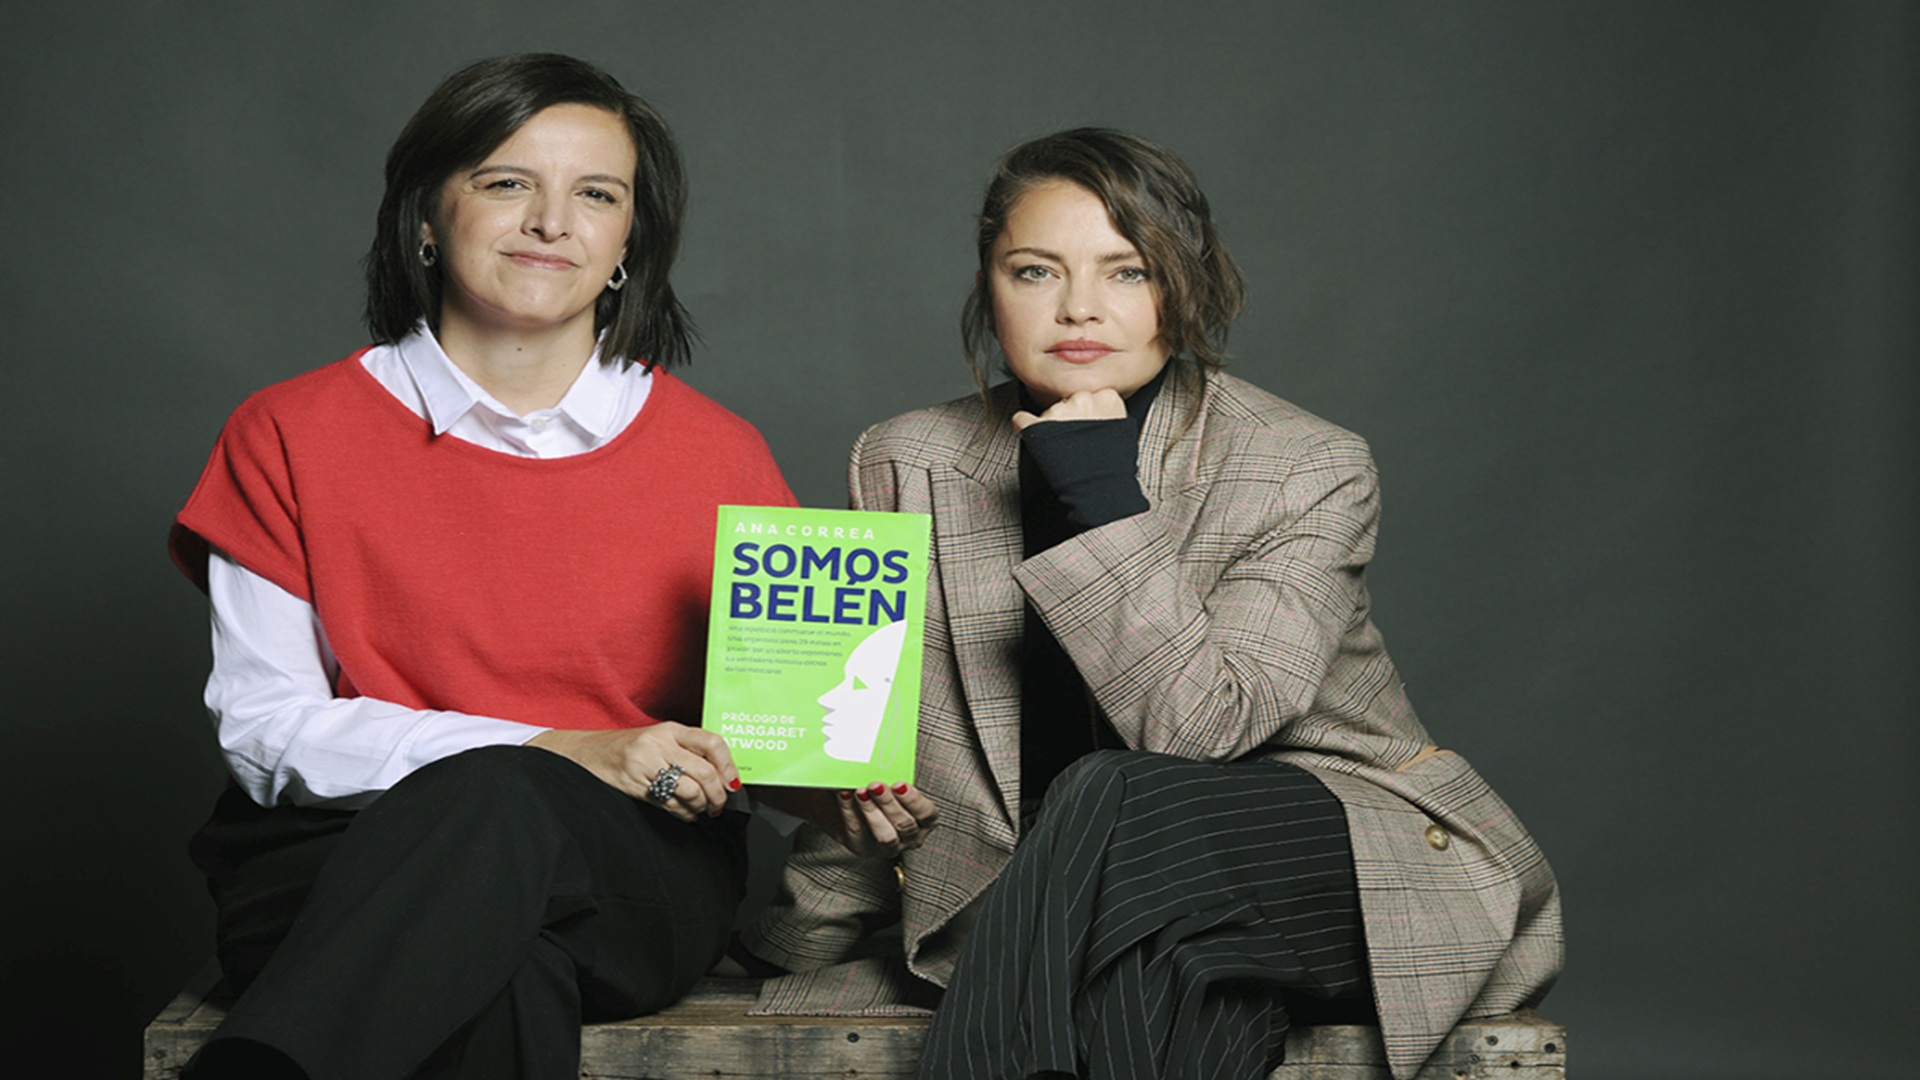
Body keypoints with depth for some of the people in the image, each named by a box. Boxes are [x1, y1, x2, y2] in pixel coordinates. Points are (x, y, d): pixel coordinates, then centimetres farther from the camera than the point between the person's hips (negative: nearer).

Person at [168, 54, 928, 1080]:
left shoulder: (716, 453, 8)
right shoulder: (290, 436, 4)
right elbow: (262, 728, -4)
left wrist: (843, 788, -12)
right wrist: (558, 750, -16)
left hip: (629, 876, 2)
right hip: (344, 860, -1)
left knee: (501, 803, -37)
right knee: (495, 991, -39)